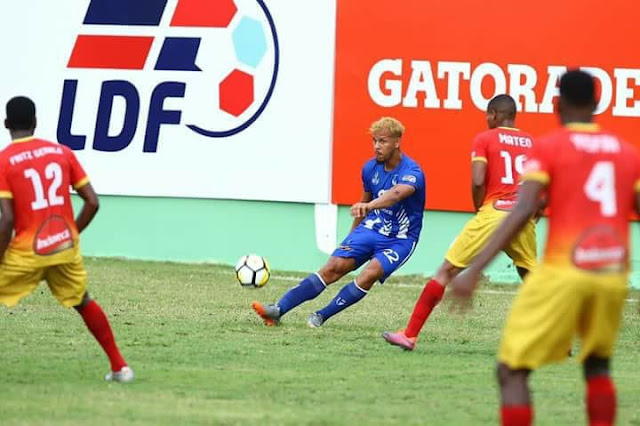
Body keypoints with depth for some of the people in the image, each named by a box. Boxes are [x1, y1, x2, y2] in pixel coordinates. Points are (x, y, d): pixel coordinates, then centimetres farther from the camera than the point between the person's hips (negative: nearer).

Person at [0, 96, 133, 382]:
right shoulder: (61, 152, 4)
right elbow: (92, 202, 2)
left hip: (27, 251, -4)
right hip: (65, 246, 4)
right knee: (83, 302, 25)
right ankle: (119, 367, 25)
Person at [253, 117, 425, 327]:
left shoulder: (411, 172, -19)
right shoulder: (370, 168, 2)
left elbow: (397, 193, -42)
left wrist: (369, 206, -60)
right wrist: (352, 236, 27)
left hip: (400, 239, -5)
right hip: (370, 229, 5)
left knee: (370, 274, -30)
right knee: (333, 268, -15)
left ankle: (322, 316, -18)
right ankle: (277, 310, -20)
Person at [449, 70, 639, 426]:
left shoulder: (549, 147, 0)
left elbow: (522, 212, -13)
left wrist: (474, 270, -18)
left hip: (563, 272, -4)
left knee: (512, 370, 1)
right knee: (597, 366, 27)